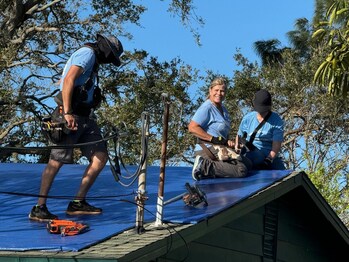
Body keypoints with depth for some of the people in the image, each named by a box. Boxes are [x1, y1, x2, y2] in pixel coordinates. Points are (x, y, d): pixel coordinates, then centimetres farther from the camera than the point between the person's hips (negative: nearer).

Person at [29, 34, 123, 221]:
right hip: (72, 116, -10)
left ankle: (78, 203, 6)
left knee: (101, 157, 2)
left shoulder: (94, 62, 24)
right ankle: (39, 209, -5)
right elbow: (68, 80, -19)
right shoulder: (87, 53, -6)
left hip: (86, 117, 10)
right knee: (56, 161, -8)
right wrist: (67, 113, -26)